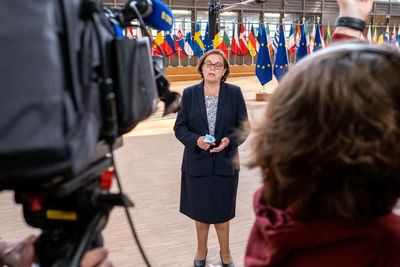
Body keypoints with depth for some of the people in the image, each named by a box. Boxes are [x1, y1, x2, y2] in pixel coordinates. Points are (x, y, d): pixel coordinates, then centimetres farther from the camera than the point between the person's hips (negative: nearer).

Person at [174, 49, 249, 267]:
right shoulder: (189, 93, 0)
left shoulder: (234, 93, -1)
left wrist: (229, 141, -17)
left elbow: (244, 126, 2)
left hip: (225, 163, -1)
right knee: (200, 214, 15)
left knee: (221, 214, 11)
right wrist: (196, 140, -17)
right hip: (197, 163, 1)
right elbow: (179, 127, 1)